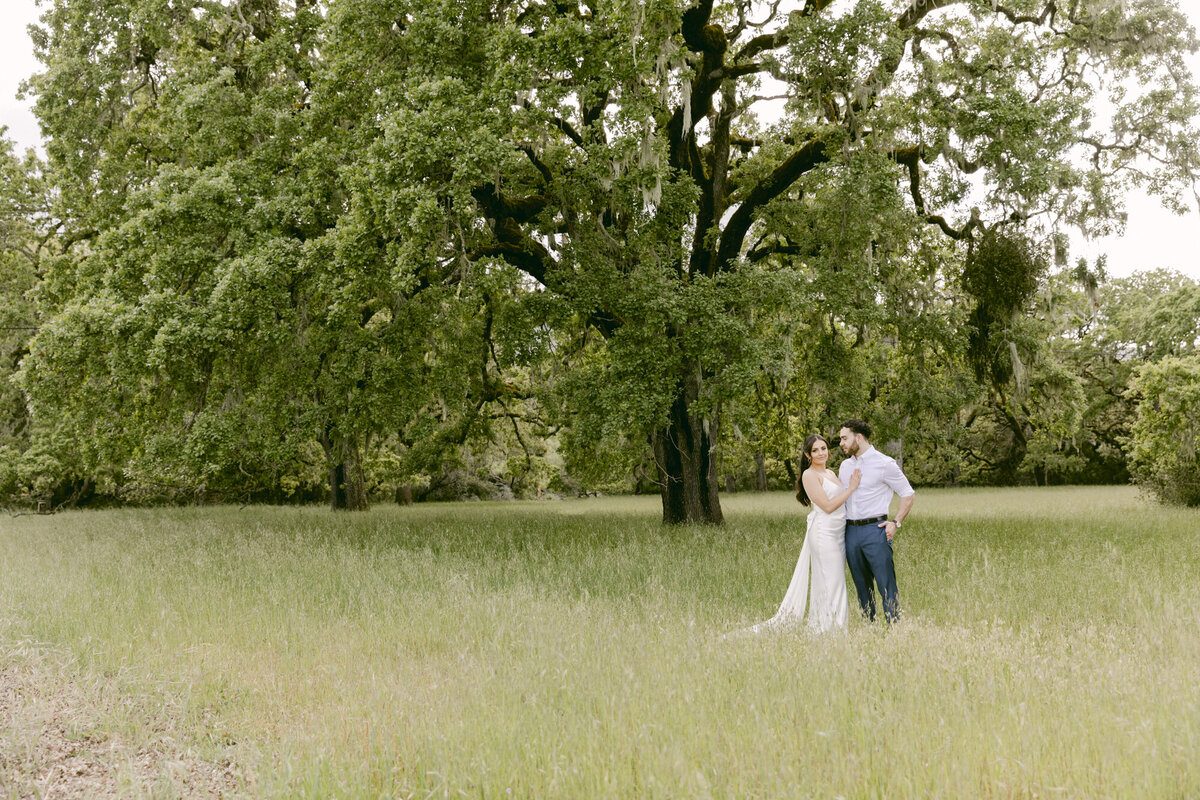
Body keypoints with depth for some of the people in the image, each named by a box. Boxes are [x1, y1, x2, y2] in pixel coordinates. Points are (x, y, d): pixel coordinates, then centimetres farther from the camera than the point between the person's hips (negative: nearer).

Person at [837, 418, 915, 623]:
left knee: (886, 585, -7)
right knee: (862, 585, 10)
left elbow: (907, 494, 2)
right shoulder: (845, 466, 14)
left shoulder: (884, 464, -4)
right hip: (850, 530, 6)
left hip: (875, 529, -6)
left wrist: (896, 522, -6)